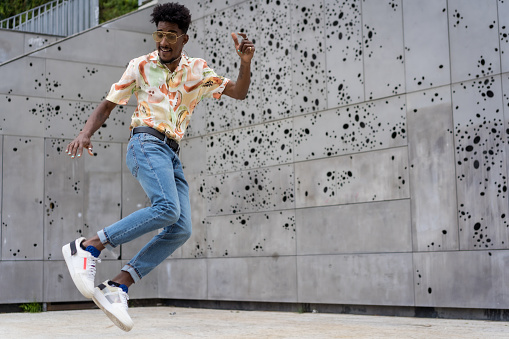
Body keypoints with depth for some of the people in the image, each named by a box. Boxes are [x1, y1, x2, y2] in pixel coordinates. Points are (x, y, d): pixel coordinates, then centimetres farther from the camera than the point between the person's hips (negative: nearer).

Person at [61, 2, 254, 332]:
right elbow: (108, 105, 9)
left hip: (172, 155, 5)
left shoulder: (197, 71, 15)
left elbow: (238, 92, 11)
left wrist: (246, 63, -9)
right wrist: (86, 133, -9)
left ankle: (117, 288, -14)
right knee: (167, 209, -31)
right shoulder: (140, 66, 7)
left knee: (181, 229, -14)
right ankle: (87, 247, -25)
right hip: (147, 142, -5)